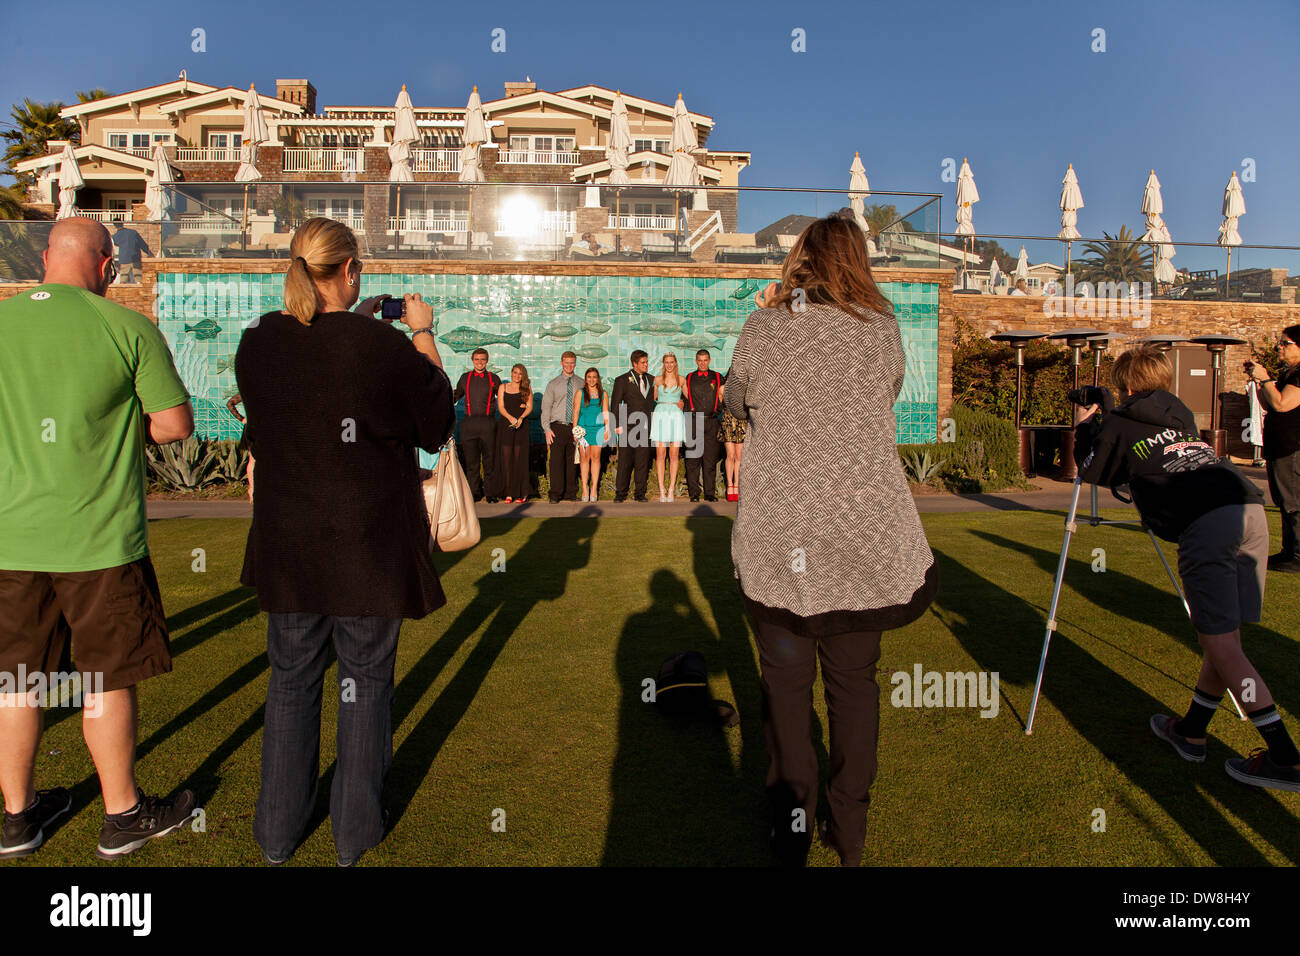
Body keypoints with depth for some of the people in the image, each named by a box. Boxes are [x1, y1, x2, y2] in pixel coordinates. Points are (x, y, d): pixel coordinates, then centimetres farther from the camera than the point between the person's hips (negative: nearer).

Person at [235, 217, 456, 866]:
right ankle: (354, 834, 26)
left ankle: (277, 834, 32)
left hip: (287, 545, 4)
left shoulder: (257, 342, -4)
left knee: (291, 679, 18)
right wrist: (422, 335, 6)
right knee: (366, 680, 12)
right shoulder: (383, 345, -18)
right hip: (370, 546, -4)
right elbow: (437, 426, -3)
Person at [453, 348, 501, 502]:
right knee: (471, 460, 2)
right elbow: (456, 396, 26)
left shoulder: (493, 378, 9)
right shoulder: (465, 378, 14)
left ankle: (490, 493, 6)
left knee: (489, 459, -1)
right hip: (469, 423, 2)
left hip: (488, 423, -1)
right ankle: (475, 492, 11)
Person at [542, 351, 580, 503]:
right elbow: (546, 408, 4)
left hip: (575, 428, 1)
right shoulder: (553, 384, 7)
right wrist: (547, 429, -6)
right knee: (557, 461, -5)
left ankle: (570, 493, 10)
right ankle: (555, 494, -1)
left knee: (572, 462, 3)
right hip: (557, 427, -1)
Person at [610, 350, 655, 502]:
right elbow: (615, 404, 1)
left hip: (646, 427, 3)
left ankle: (640, 493, 11)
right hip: (628, 426, -3)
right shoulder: (622, 380, 3)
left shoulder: (651, 380, 14)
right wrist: (617, 425, -6)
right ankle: (620, 493, 7)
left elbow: (652, 402, 17)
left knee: (643, 462, 3)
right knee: (625, 461, -1)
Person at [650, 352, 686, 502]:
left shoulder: (681, 379, 9)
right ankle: (661, 490, -1)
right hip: (660, 415, 0)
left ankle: (671, 490, 1)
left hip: (676, 416, 0)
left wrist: (683, 403, 0)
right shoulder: (657, 379, 10)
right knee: (660, 454, -4)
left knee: (674, 454, -2)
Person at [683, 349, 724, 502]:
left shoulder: (717, 378, 11)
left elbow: (721, 398, 14)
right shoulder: (689, 378, 11)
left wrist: (715, 411, 3)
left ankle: (710, 493, 5)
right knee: (693, 460, -3)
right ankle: (694, 493, 2)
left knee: (711, 459, 1)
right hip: (694, 421, 0)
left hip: (712, 422, 1)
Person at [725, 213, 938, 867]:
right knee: (854, 679, 14)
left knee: (785, 680, 12)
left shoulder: (762, 327, -4)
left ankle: (791, 831, 21)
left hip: (777, 536, -1)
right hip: (867, 534, 2)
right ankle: (849, 836, 27)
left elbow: (736, 402, 12)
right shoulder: (883, 329, -1)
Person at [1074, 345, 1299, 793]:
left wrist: (1087, 425, 38)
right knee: (1223, 633, 14)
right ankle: (1190, 732, 28)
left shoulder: (1119, 424, 13)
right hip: (1252, 509, 7)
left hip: (1205, 524, -7)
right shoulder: (1183, 417, 31)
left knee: (1221, 644, -3)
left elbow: (1092, 472, 25)